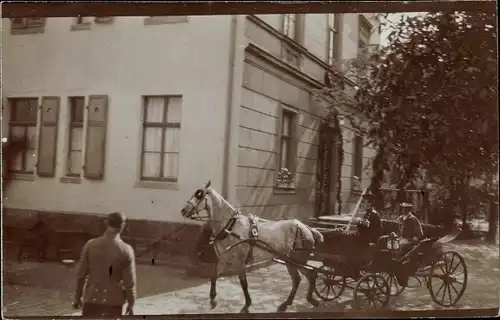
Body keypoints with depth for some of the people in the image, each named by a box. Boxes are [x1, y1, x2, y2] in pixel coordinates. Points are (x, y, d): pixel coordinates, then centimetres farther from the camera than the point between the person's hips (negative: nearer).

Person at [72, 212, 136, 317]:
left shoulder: (91, 245, -5)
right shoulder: (126, 250, -11)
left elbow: (81, 274, 0)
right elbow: (129, 281, -8)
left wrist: (78, 297, 12)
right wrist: (130, 303, 4)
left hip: (92, 298, 2)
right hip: (114, 301, -2)